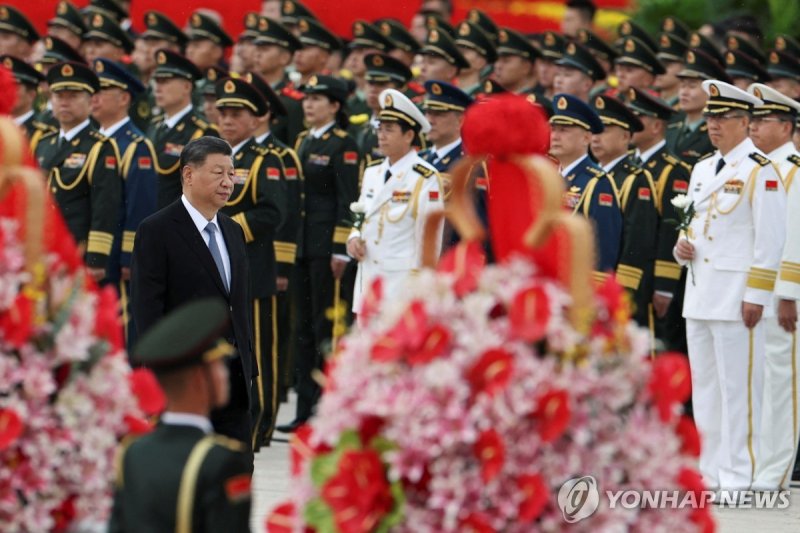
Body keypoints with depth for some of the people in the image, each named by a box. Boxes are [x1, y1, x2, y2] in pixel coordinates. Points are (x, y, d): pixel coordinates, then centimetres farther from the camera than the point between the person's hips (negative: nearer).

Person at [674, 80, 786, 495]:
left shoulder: (759, 171, -9)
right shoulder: (702, 169, 16)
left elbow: (770, 239, -12)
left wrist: (756, 296, -16)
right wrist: (682, 246, 4)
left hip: (736, 298, -8)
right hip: (700, 296, 8)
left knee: (738, 388, -6)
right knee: (704, 388, 11)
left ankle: (740, 477, -3)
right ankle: (710, 471, 17)